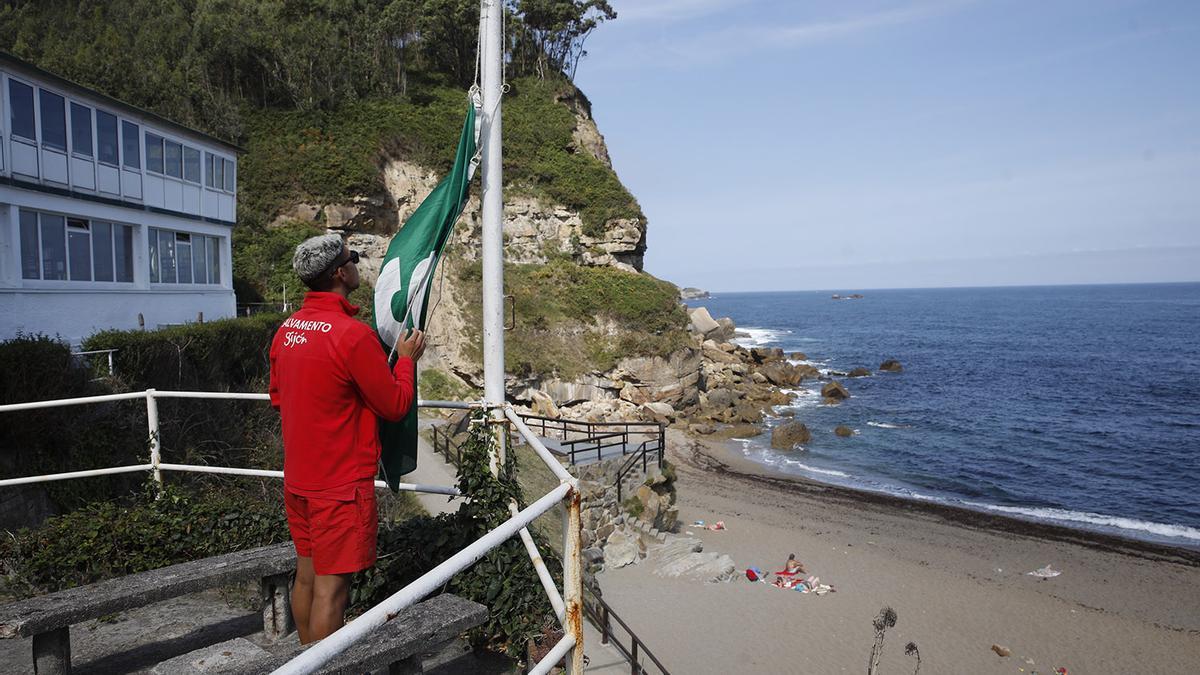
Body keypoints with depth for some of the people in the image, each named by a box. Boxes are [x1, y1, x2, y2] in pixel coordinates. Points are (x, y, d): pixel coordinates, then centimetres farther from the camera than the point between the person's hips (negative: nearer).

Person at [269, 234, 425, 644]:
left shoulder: (286, 329, 4)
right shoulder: (353, 335, -21)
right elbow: (396, 405, -14)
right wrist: (406, 359, 2)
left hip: (297, 479, 8)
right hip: (342, 483, -8)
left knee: (307, 574, 19)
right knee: (332, 586, 1)